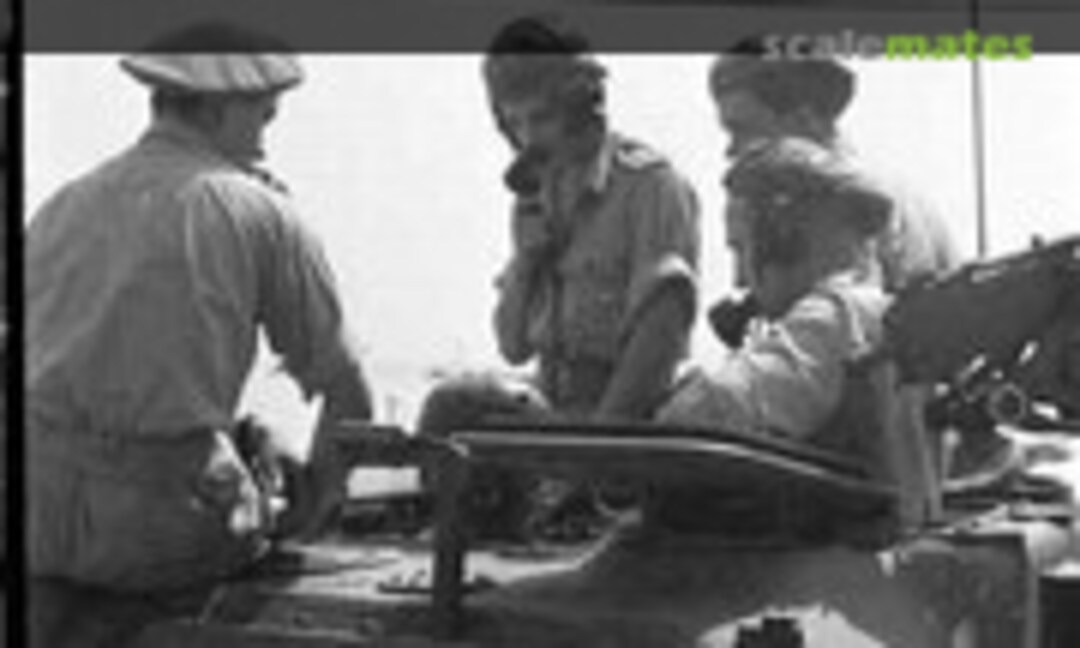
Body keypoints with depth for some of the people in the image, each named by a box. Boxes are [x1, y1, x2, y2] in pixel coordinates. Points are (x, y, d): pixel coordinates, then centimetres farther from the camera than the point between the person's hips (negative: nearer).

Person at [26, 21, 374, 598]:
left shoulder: (58, 209, 14)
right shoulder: (258, 211, 1)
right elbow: (349, 399, 2)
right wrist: (307, 514, 18)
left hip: (38, 524, 5)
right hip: (161, 535, -4)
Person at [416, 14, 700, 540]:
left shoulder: (652, 186, -7)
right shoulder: (538, 196, 14)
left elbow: (661, 331, -15)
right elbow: (514, 347, 14)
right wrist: (527, 256, -3)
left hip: (627, 420, -6)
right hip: (552, 408, 6)